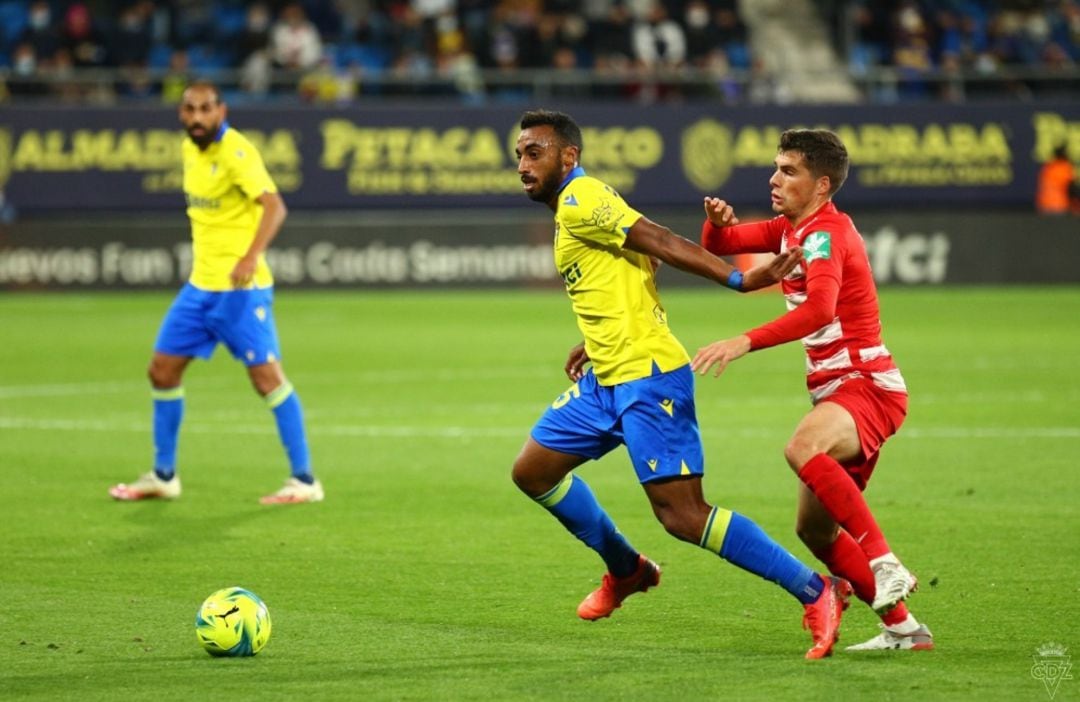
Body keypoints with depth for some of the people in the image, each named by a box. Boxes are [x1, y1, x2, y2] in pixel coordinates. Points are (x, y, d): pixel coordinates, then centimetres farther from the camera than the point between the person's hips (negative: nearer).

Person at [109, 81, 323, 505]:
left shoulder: (236, 152, -16)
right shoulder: (191, 148, 8)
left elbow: (274, 205, -28)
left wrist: (251, 256, -42)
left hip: (240, 286, -8)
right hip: (201, 283, 8)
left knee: (266, 375, -10)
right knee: (162, 370, 8)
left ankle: (304, 480, -4)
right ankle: (163, 476, 20)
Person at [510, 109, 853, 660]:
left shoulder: (580, 201, -12)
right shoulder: (572, 210, 17)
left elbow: (660, 242, -19)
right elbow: (643, 265, 25)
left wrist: (737, 280, -27)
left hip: (646, 377, -10)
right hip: (607, 379, 10)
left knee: (682, 515, -15)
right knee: (532, 471, 16)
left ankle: (816, 593, -11)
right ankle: (625, 570, 31)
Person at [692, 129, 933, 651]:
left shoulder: (825, 232, -15)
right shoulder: (790, 229, 14)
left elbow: (819, 309, -32)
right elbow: (716, 247, 21)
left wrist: (745, 343, -41)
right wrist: (719, 220, -3)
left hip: (868, 386, -10)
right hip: (838, 391, 10)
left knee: (803, 447, -39)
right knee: (814, 530, 9)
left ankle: (885, 567, -36)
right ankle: (902, 628, 16)